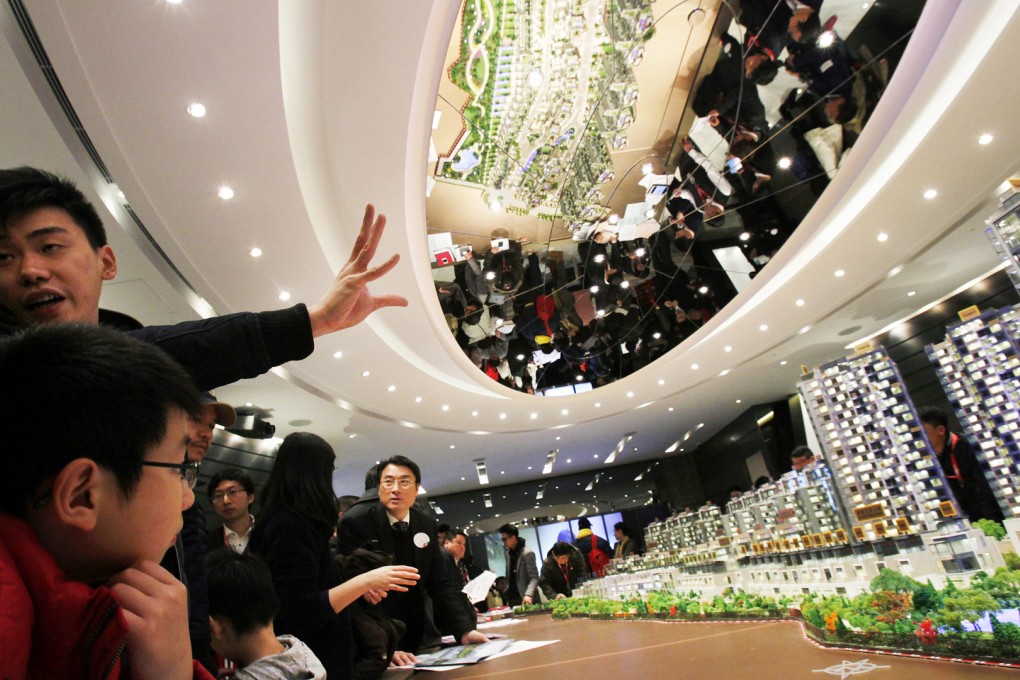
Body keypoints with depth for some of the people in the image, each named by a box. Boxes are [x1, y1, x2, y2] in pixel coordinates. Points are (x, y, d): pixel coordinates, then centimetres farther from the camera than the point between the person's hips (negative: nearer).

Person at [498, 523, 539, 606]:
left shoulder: (527, 553, -11)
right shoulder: (508, 553, 11)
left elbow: (534, 578, -16)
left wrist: (528, 595, -30)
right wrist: (507, 595, 10)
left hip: (524, 599, -6)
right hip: (512, 598, 6)